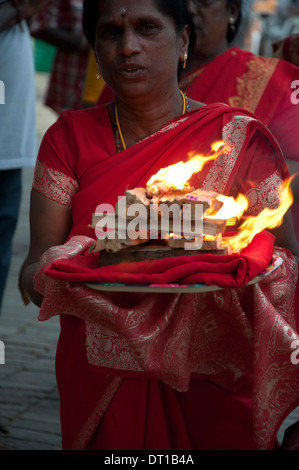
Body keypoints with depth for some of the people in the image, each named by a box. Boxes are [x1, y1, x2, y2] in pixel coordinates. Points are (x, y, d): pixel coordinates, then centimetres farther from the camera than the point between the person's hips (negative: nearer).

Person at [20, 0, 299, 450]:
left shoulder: (241, 137, -4)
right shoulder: (71, 138, 1)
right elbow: (36, 267, -3)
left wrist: (241, 274, -24)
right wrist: (47, 277, -27)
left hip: (214, 386, -1)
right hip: (99, 386, 1)